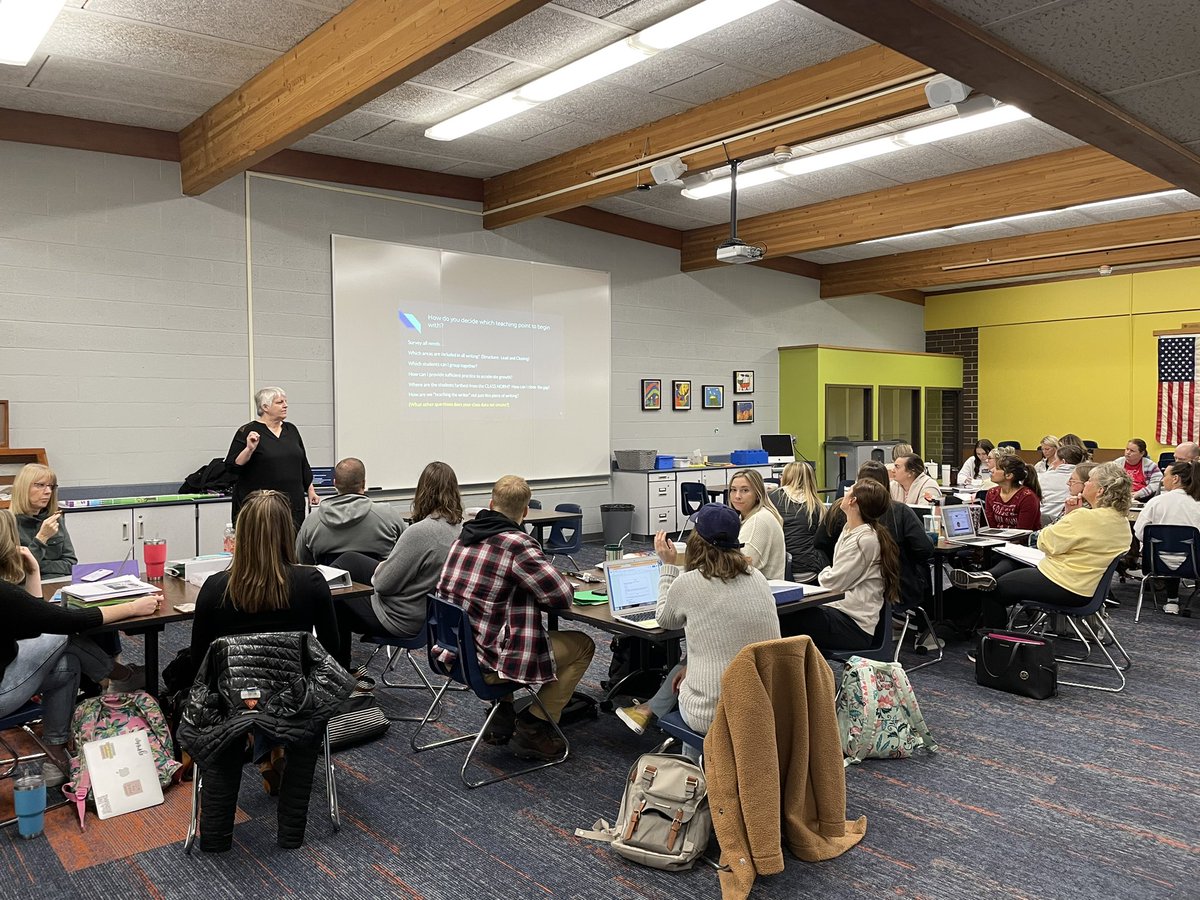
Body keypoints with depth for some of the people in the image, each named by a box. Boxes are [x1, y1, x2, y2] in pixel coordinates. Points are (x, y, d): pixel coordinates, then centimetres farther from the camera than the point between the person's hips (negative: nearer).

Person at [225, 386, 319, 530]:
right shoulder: (247, 431, -3)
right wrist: (249, 449, -20)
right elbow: (232, 466, -7)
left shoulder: (291, 430, 12)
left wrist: (310, 490, 13)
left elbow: (303, 464, 18)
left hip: (292, 502, 5)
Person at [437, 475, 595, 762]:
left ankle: (502, 715, 29)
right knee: (582, 645, 9)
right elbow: (563, 596, -16)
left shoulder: (464, 537, 5)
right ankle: (533, 728, 10)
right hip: (488, 664, -8)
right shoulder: (517, 544, -19)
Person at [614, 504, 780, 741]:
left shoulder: (687, 583, -14)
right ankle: (650, 709, 50)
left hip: (712, 716, -4)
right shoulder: (757, 577, 1)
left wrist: (668, 564, 13)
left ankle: (650, 710, 50)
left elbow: (665, 620, 9)